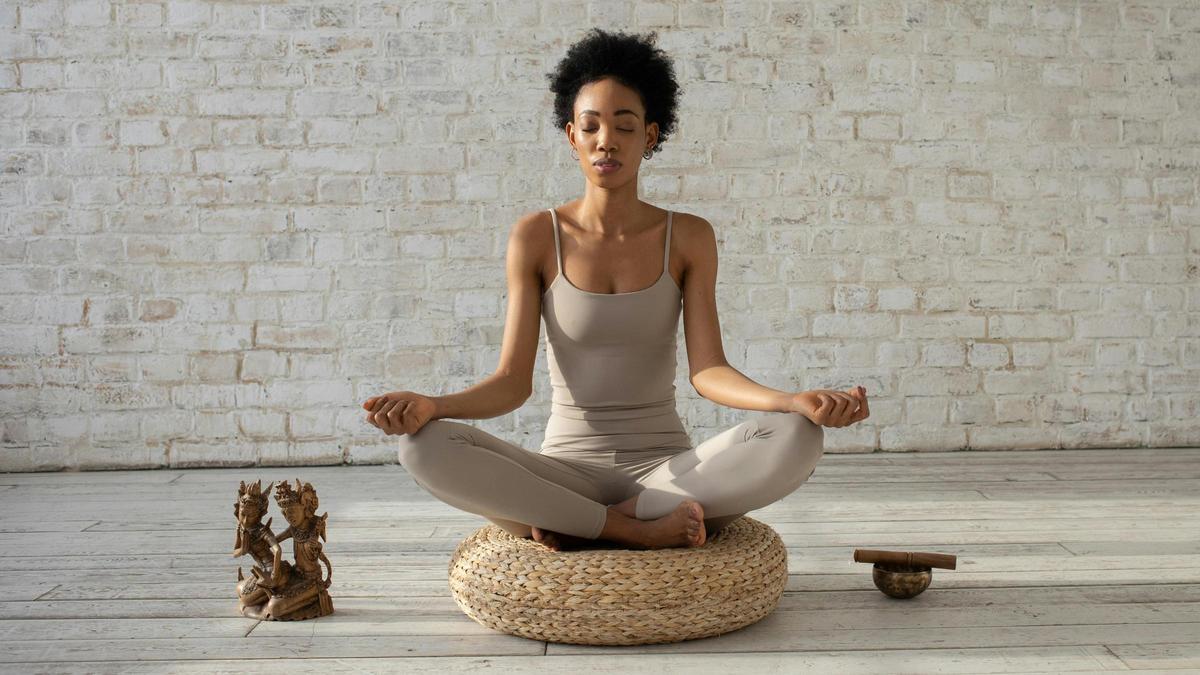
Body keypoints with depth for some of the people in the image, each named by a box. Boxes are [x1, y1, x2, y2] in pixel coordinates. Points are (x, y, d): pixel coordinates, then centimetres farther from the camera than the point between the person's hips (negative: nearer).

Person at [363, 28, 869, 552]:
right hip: (567, 469, -1)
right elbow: (512, 381, -6)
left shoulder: (687, 237, 1)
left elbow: (707, 371, -7)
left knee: (797, 438, -28)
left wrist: (794, 401, -27)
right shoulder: (536, 236, -1)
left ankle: (573, 527, -19)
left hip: (667, 468, 1)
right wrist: (432, 406, -27)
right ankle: (641, 530, -19)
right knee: (425, 448, -28)